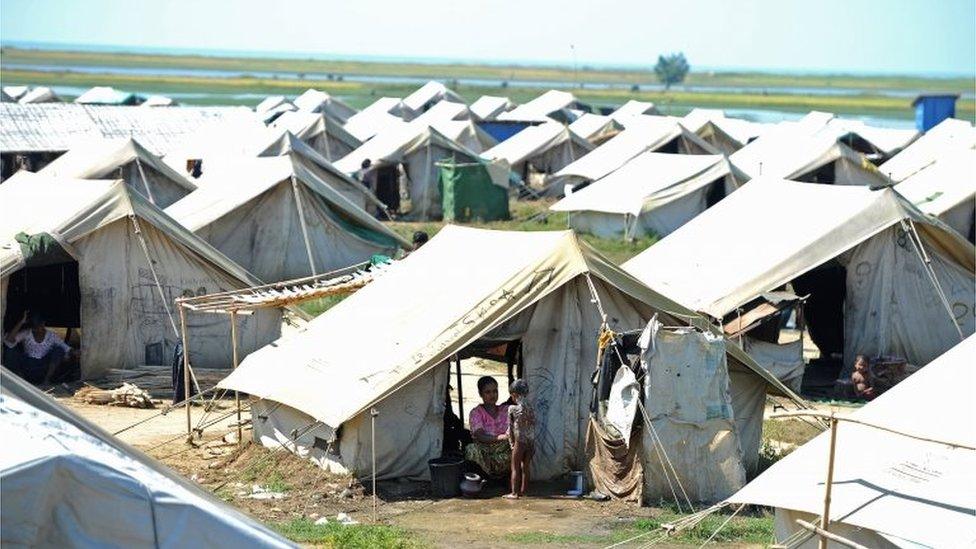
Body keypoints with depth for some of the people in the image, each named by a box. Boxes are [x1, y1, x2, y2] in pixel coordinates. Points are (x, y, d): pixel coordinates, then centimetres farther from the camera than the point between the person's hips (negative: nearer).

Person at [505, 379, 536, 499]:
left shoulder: (512, 409, -10)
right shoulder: (531, 409, 3)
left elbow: (511, 428, -4)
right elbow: (533, 427, 7)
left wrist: (511, 442, 8)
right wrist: (533, 446, 15)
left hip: (519, 441, -5)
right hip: (531, 441, 5)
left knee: (515, 469, 3)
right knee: (525, 468, 13)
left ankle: (514, 493, 3)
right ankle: (523, 491, 18)